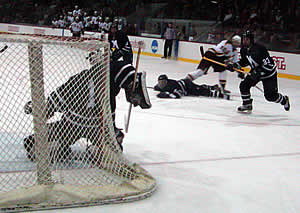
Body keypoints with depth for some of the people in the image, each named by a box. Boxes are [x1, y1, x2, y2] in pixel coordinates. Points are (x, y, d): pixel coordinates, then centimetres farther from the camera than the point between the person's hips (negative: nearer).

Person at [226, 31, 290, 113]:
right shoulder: (244, 50, -6)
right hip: (256, 71, 7)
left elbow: (269, 64, -31)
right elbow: (245, 61, 12)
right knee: (244, 85, -6)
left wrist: (259, 73, -38)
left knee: (270, 95, -8)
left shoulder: (259, 49, -31)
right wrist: (235, 65, -3)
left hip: (269, 73, -7)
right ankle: (247, 105, 11)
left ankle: (284, 100, 24)